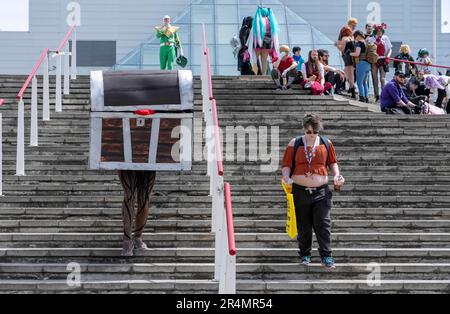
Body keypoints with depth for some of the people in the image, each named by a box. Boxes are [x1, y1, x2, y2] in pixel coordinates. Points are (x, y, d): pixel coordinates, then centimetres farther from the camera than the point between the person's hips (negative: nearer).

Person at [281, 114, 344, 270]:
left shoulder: (326, 143, 5)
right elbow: (286, 164, 4)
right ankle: (305, 255, 22)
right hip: (300, 191, 0)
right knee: (303, 226, 8)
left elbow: (332, 162, 16)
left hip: (321, 191, 0)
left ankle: (327, 257, -5)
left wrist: (336, 175, -1)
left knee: (323, 224, -7)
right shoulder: (295, 144, 2)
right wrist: (287, 177, -14)